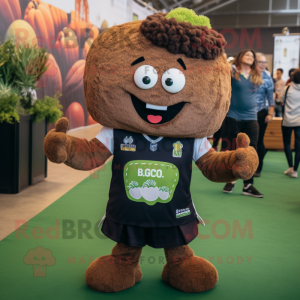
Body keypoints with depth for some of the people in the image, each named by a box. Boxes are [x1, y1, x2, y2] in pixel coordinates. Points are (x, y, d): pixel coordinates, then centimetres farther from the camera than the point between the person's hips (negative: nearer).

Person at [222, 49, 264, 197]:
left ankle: (248, 185, 6)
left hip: (251, 118, 3)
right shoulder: (232, 71, -1)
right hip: (233, 117, -3)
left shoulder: (256, 75, 11)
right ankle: (231, 180, 23)